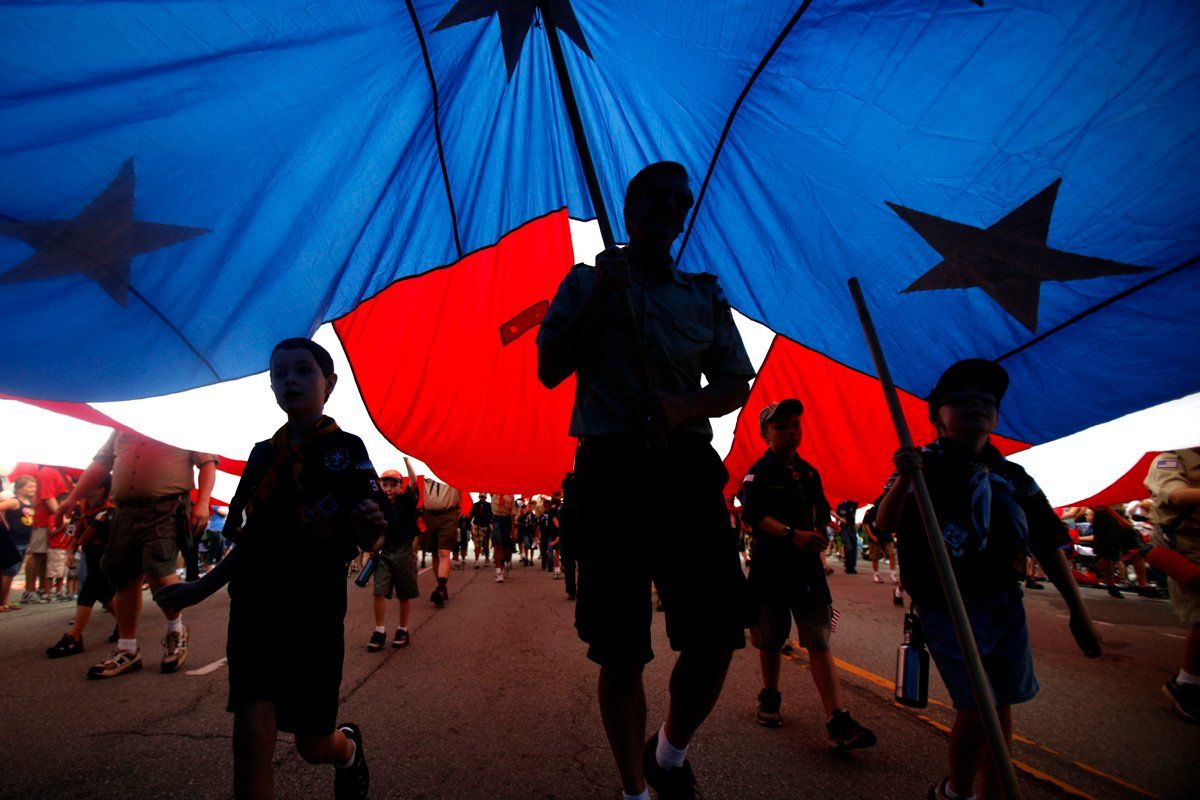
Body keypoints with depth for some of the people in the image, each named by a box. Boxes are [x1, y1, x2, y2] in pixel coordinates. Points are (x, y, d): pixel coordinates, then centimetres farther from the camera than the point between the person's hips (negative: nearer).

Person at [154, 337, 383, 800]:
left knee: (314, 745, 10)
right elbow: (253, 538, 17)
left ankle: (348, 748, 45)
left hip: (314, 615, -4)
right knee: (251, 742, -4)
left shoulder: (345, 449, -8)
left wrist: (370, 527, -36)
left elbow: (370, 543, -14)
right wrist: (201, 588, 12)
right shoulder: (263, 455, 8)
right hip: (254, 610, 4)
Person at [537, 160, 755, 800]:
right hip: (610, 469, -2)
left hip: (686, 467, 2)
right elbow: (549, 370, 2)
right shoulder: (587, 281, 13)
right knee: (620, 651, 3)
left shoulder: (704, 294, 18)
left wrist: (685, 406, -9)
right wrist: (600, 296, -5)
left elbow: (736, 385, 12)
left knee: (718, 635, -3)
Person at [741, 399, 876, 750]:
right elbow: (754, 514, -20)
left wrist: (819, 535, 5)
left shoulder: (809, 473, 12)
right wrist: (794, 535, -31)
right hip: (770, 566, -3)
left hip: (808, 566, 3)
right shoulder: (759, 472, -5)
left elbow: (822, 513, 23)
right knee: (770, 640, 11)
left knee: (819, 641, -3)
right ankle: (769, 699, 32)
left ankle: (838, 721, -5)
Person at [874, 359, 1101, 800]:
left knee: (1002, 707, 13)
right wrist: (902, 481, -39)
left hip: (1005, 603, 6)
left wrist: (1077, 610, 11)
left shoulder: (1013, 477, 7)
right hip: (948, 605, -5)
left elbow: (1048, 544, 12)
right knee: (977, 707, -9)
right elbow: (884, 526, -21)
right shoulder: (924, 467, -9)